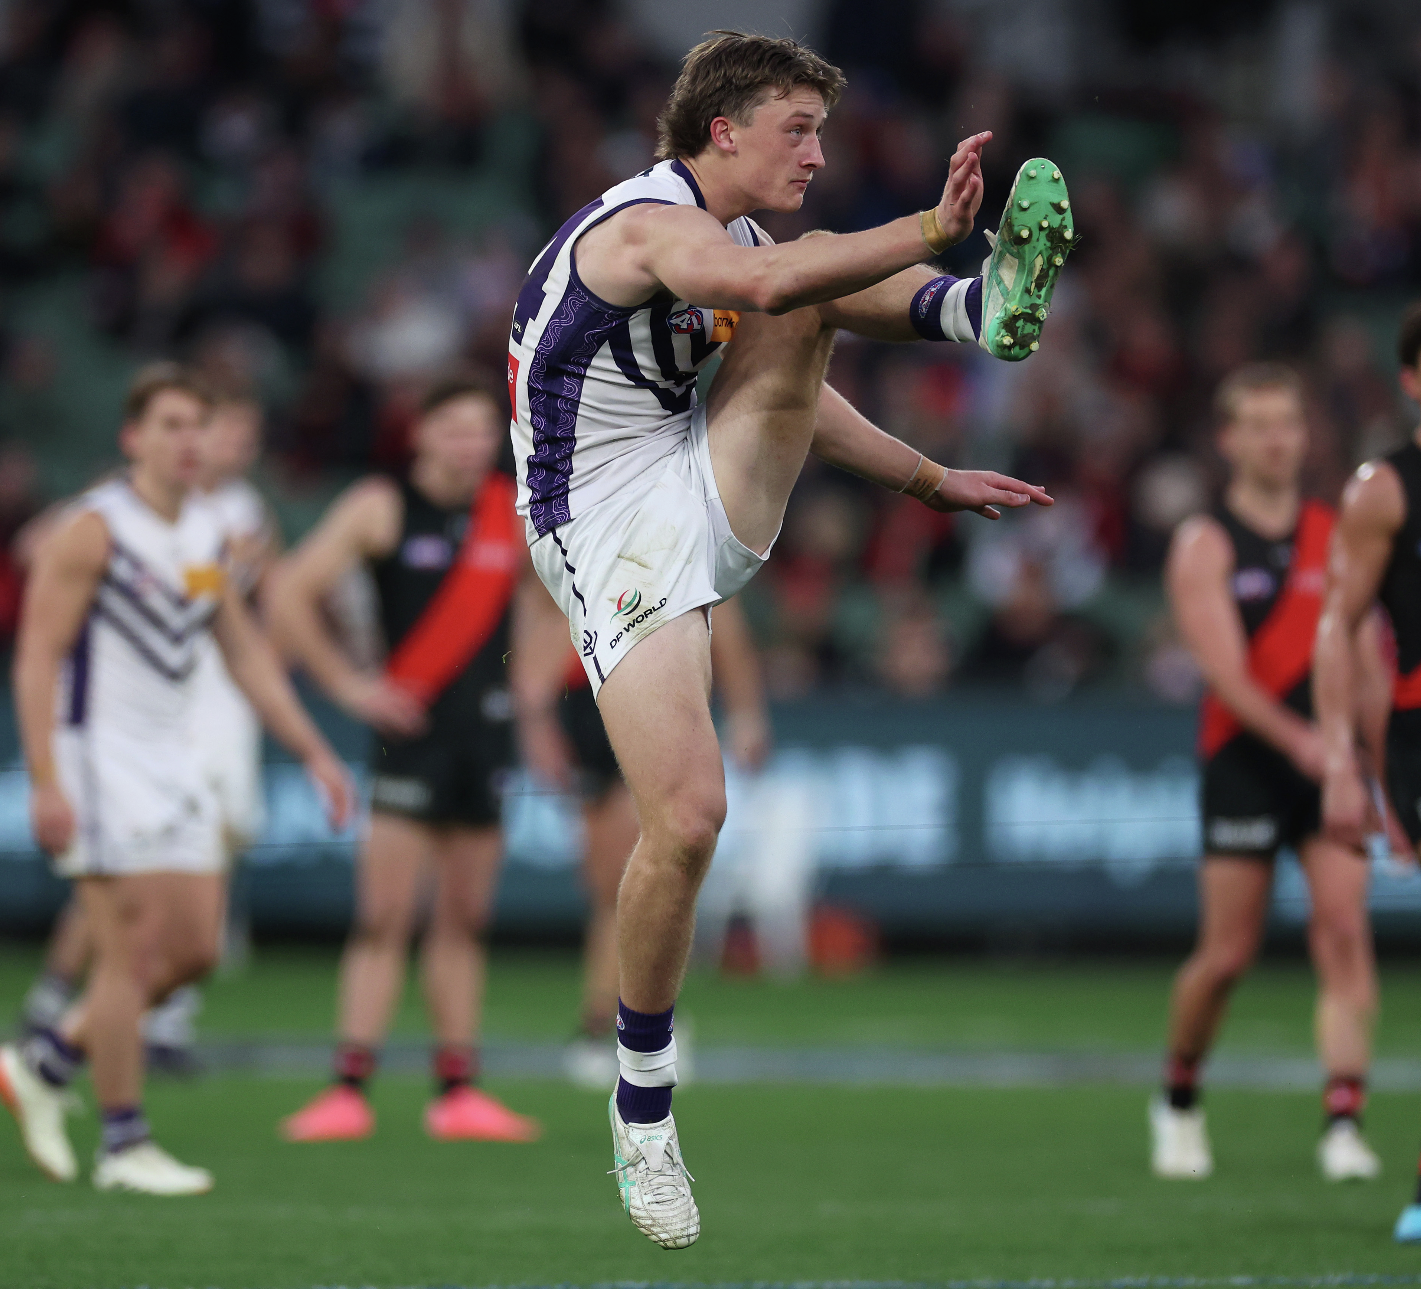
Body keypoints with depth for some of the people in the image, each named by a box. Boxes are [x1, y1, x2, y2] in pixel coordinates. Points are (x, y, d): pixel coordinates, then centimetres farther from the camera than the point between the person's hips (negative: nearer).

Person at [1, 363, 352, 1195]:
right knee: (136, 948, -10)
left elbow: (249, 655, 19)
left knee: (196, 950, 4)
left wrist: (315, 752, 14)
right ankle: (125, 1143, -2)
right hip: (101, 756, -8)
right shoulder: (94, 529, -11)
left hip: (174, 757, 8)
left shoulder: (209, 535, 11)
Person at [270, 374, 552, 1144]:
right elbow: (289, 594, -5)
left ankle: (456, 1091, 10)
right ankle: (349, 1089, -11)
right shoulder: (380, 509, -4)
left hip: (487, 726, 4)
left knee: (465, 921, 7)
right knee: (384, 915, -10)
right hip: (411, 724, -4)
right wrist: (347, 684, -9)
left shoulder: (515, 515, 7)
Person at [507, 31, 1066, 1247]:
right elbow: (759, 284, -38)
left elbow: (794, 394, 29)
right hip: (616, 537, -8)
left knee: (814, 286, -7)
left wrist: (933, 480, 29)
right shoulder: (650, 223, -16)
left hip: (713, 499, 8)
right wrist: (929, 229, -42)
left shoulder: (741, 238, 14)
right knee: (688, 817, -16)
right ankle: (643, 1103, 0)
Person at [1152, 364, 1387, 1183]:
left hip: (1329, 760, 3)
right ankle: (1179, 1100, 24)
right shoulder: (1206, 546, -1)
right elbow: (1225, 669, -12)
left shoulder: (1338, 535, 11)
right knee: (1229, 954, 0)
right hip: (1245, 760, -3)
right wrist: (1297, 738, -26)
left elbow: (1368, 652, 12)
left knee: (1345, 930, -12)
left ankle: (1345, 1122, -15)